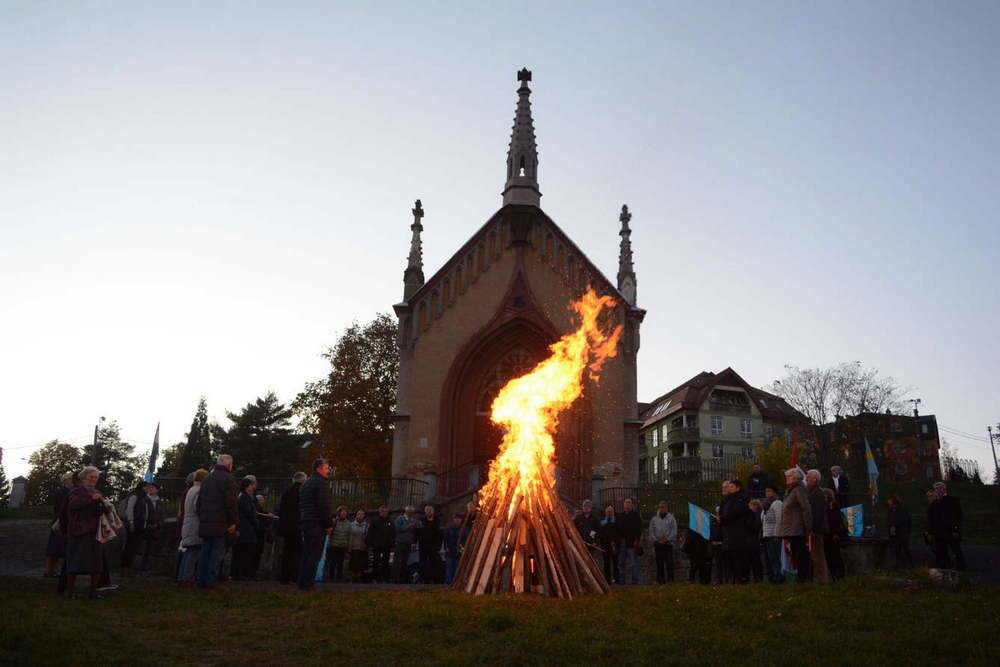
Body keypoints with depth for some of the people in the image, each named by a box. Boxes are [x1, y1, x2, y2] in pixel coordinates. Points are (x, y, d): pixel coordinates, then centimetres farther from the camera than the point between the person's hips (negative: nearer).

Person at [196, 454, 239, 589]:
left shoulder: (207, 478, 17)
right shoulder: (228, 478, -7)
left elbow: (199, 501, 20)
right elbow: (230, 502, -14)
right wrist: (233, 522, -11)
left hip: (205, 523, 7)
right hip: (220, 522, -7)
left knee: (205, 550, 12)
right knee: (218, 551, -3)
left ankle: (202, 580, 13)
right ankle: (211, 580, -7)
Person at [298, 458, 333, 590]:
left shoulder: (306, 483, 20)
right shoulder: (321, 483, -10)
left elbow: (301, 505, 21)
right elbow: (324, 506, -17)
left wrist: (302, 520, 19)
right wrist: (329, 524, -12)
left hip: (305, 521, 9)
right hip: (317, 523, -9)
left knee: (306, 553, 12)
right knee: (315, 554, -6)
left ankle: (302, 582, 13)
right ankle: (308, 583, -8)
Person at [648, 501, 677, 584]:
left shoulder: (671, 518, 5)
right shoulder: (654, 519, 12)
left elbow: (674, 531, -1)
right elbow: (651, 531, 10)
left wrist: (666, 540, -9)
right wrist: (656, 540, -4)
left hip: (668, 543, -2)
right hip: (657, 544, 2)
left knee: (669, 563, -5)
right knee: (659, 563, 3)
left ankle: (670, 579, -2)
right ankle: (660, 580, 6)